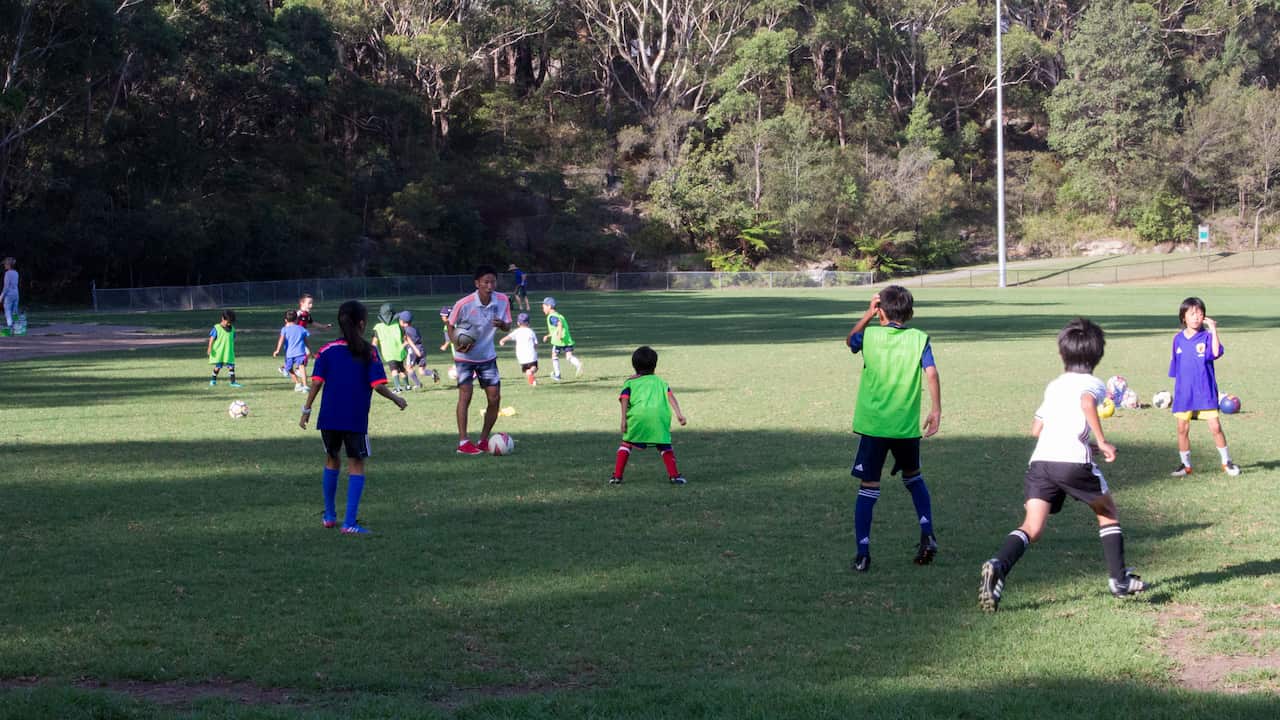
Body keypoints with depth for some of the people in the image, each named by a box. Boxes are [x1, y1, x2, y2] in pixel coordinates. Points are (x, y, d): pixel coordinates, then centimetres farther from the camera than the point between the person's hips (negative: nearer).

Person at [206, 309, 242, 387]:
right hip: (218, 352, -4)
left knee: (231, 366, -4)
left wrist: (233, 349, 21)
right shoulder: (217, 328, -7)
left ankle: (233, 382, -1)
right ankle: (213, 380, 22)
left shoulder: (232, 329, 8)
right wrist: (210, 348, -15)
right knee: (218, 366, 4)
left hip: (229, 352, 4)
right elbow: (212, 339, -8)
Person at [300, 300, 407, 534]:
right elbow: (377, 385, -10)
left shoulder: (327, 350, 1)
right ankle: (350, 522, -7)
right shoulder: (369, 352, -5)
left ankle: (329, 515, 28)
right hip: (356, 419, -3)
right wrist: (396, 399, 7)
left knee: (332, 460, 21)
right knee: (356, 466, 4)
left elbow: (316, 383, -3)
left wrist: (306, 410, 5)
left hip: (329, 418, 3)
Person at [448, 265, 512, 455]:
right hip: (465, 356, -4)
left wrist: (501, 324, -23)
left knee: (495, 397, -1)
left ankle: (484, 440, 14)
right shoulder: (463, 304, -21)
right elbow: (450, 325, -5)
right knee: (465, 395, -13)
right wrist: (456, 344, -23)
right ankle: (463, 442, -8)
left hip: (488, 356, 4)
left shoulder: (502, 301, -11)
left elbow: (507, 327, 1)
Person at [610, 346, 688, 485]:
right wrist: (679, 413, 5)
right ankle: (674, 475, 7)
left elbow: (625, 399, 8)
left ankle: (617, 476, 13)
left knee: (627, 443, 16)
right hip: (660, 414, 1)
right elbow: (670, 395, 14)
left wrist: (624, 419, 1)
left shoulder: (630, 382, 25)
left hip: (637, 415, -1)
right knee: (665, 445, 15)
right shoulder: (660, 381, 29)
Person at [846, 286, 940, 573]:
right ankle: (927, 536, 15)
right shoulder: (919, 339, -1)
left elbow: (850, 340, 22)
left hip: (872, 425, -1)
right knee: (913, 478, 24)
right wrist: (936, 410, -9)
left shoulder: (870, 335, 0)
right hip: (907, 425, 1)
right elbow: (931, 372, -12)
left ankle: (862, 552, -4)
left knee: (869, 487, 2)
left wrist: (869, 314, 21)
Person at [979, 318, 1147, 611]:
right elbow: (1086, 402, -15)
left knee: (1032, 527, -4)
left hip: (1039, 459, 4)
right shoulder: (1093, 383, 9)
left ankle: (999, 566, -32)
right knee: (1107, 511, 20)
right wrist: (1102, 441, -16)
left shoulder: (1053, 386, 27)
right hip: (1073, 460, -4)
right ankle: (1120, 580, 21)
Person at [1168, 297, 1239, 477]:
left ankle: (1227, 462, 10)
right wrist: (1177, 390, 12)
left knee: (1215, 427, -5)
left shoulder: (1206, 337, -5)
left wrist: (1213, 329, -27)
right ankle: (1185, 465, 20)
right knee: (1182, 429, 6)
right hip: (1184, 393, 3)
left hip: (1205, 393, -3)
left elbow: (1216, 352, -26)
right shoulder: (1178, 339, 6)